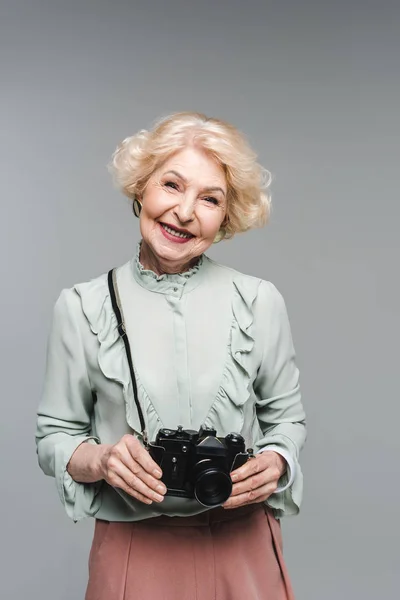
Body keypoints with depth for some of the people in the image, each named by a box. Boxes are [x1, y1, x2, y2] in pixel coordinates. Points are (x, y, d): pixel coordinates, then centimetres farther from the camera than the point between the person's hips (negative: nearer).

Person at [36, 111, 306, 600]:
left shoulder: (261, 302, -4)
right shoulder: (82, 307, -6)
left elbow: (286, 416, 6)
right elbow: (54, 435, 1)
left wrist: (274, 463, -14)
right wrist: (100, 459, -19)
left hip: (242, 547, 1)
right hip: (133, 553, -1)